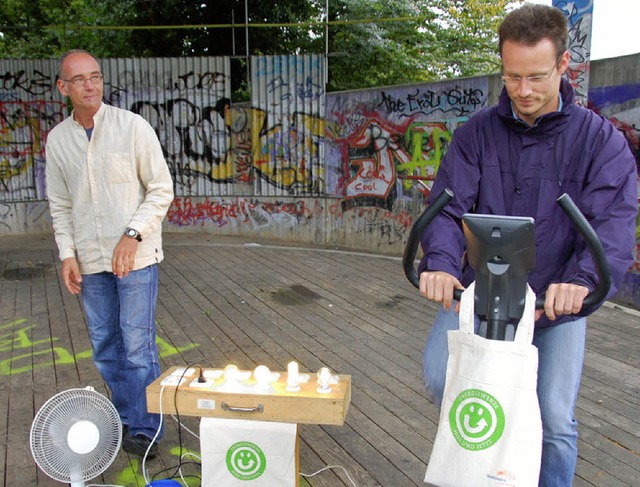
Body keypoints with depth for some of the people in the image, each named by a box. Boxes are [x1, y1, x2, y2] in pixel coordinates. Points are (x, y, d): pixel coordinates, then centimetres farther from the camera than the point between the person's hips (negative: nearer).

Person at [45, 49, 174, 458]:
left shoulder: (132, 126, -7)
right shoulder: (57, 139, 6)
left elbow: (162, 189, -6)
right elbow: (60, 205, 12)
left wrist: (132, 234, -15)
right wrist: (68, 254, 2)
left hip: (136, 256, -4)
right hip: (90, 260, 5)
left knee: (138, 346, -2)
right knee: (105, 346, 13)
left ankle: (145, 429, 14)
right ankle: (125, 419, 30)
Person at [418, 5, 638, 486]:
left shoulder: (600, 138, -6)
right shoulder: (476, 134, -2)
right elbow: (448, 206, -12)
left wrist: (582, 279, -39)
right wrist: (439, 262, -33)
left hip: (558, 302, -1)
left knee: (555, 419, -2)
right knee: (438, 377, -15)